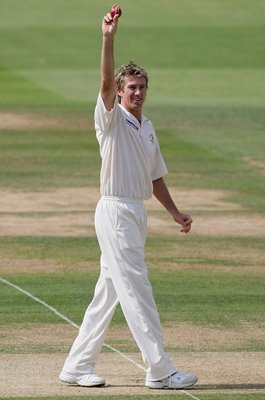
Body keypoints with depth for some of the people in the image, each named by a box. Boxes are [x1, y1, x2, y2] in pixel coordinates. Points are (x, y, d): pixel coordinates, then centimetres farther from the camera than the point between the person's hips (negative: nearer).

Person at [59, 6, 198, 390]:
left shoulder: (147, 127, 16)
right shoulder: (112, 119, -7)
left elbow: (155, 176, 23)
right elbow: (106, 81, -25)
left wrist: (174, 212, 20)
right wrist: (108, 39, -37)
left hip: (137, 214, 8)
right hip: (115, 211, -8)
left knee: (108, 293, 10)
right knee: (136, 290, -8)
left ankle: (77, 367, 16)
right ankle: (160, 370, -9)